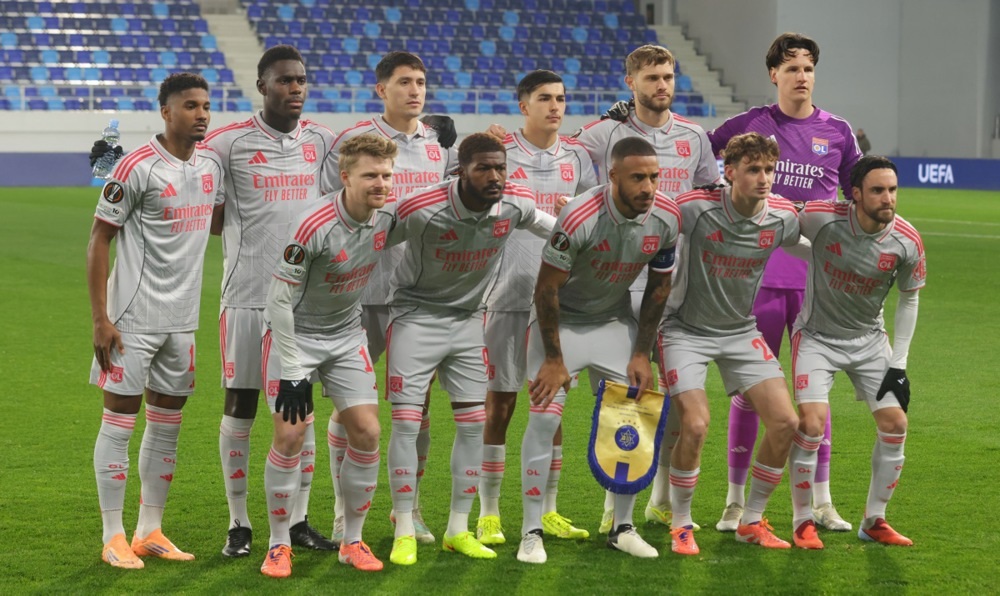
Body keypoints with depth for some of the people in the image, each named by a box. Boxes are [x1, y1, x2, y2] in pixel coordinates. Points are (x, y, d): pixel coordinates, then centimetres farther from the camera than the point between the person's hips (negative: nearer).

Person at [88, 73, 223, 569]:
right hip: (133, 318, -7)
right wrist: (100, 318, -14)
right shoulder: (138, 167, -13)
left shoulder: (211, 163, 7)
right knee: (119, 421, 0)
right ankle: (114, 537, 8)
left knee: (167, 424, 11)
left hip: (182, 318, 7)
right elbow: (99, 239, -10)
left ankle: (150, 532, 20)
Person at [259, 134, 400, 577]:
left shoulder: (387, 218, -11)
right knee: (290, 435, -12)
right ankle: (279, 545, 3)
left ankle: (352, 541, 12)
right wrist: (291, 373, -21)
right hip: (294, 334, -5)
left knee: (366, 431, -2)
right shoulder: (315, 226, -28)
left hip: (347, 336, 5)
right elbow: (280, 299, -23)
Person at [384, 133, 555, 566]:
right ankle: (404, 533, 1)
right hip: (415, 316, -5)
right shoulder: (422, 211, -26)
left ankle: (458, 531, 14)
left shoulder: (515, 205, -13)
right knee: (406, 422, -9)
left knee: (473, 423, 2)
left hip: (467, 320, 5)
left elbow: (550, 226, 11)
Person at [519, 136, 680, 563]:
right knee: (545, 416, -13)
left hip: (617, 321, 4)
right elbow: (546, 288, -21)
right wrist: (553, 359, -16)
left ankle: (623, 528, 12)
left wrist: (641, 353, 0)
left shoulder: (666, 219, -16)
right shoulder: (580, 218, -31)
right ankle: (531, 532, -4)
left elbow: (658, 286, 0)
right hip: (562, 320, -4)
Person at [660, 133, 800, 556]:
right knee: (695, 425, -20)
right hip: (685, 328, -4)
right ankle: (680, 525, 3)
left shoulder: (782, 217, -10)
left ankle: (752, 521, 13)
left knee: (785, 422, -6)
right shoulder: (695, 208, -23)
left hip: (742, 331, 5)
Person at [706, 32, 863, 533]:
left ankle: (820, 500, 15)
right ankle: (736, 500, 11)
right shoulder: (751, 124, 1)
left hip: (817, 275, 2)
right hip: (759, 274, -1)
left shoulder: (837, 131, 6)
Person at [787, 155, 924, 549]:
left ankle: (874, 521, 14)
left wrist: (899, 363, -2)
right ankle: (802, 521, 0)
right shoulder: (821, 218, -24)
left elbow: (908, 299, 0)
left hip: (869, 339, 3)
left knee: (894, 424, -4)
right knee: (812, 422, -18)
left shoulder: (907, 242, -15)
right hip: (817, 335, -3)